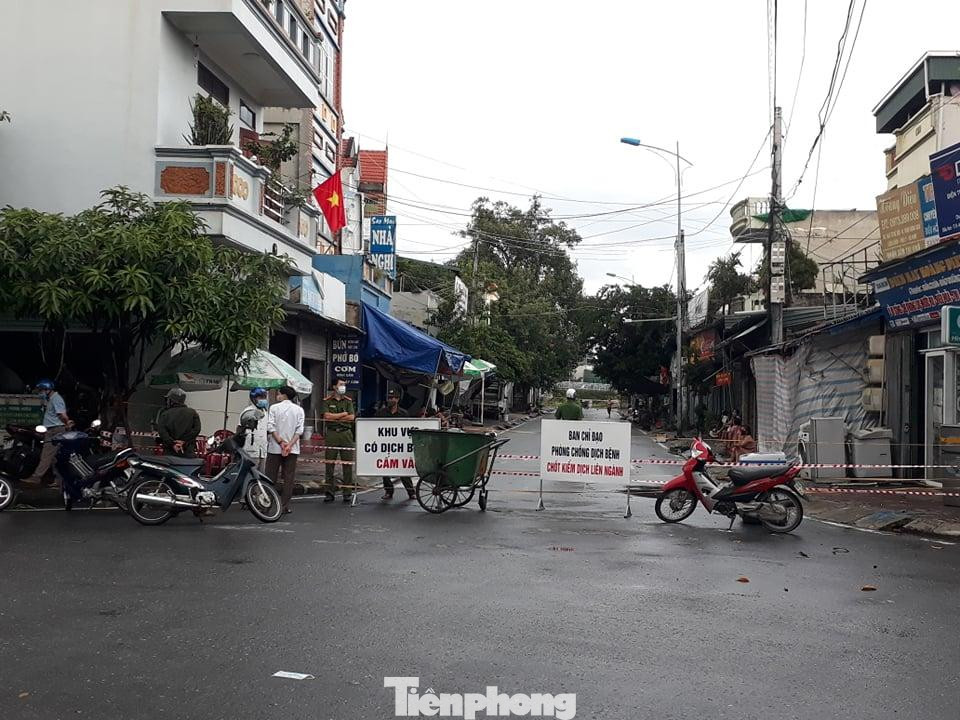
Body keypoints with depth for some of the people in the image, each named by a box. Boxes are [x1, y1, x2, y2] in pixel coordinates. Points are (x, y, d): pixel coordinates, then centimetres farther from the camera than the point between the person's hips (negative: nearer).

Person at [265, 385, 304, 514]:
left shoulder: (274, 408, -1)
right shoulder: (299, 410, 4)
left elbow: (271, 427, -9)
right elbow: (299, 430, -5)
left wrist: (280, 442, -9)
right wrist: (289, 445, -10)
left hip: (274, 447, -1)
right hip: (293, 449, 1)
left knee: (271, 476, 6)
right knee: (289, 478, 4)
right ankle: (285, 505, 2)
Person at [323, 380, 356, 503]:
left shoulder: (348, 401, 11)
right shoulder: (327, 401, 6)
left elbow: (351, 417, -2)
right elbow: (327, 416, -10)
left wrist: (335, 417, -5)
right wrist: (344, 414, -4)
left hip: (346, 434, 1)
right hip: (331, 434, -1)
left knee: (347, 464, -1)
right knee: (330, 464, 0)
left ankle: (348, 493, 5)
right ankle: (330, 493, 7)